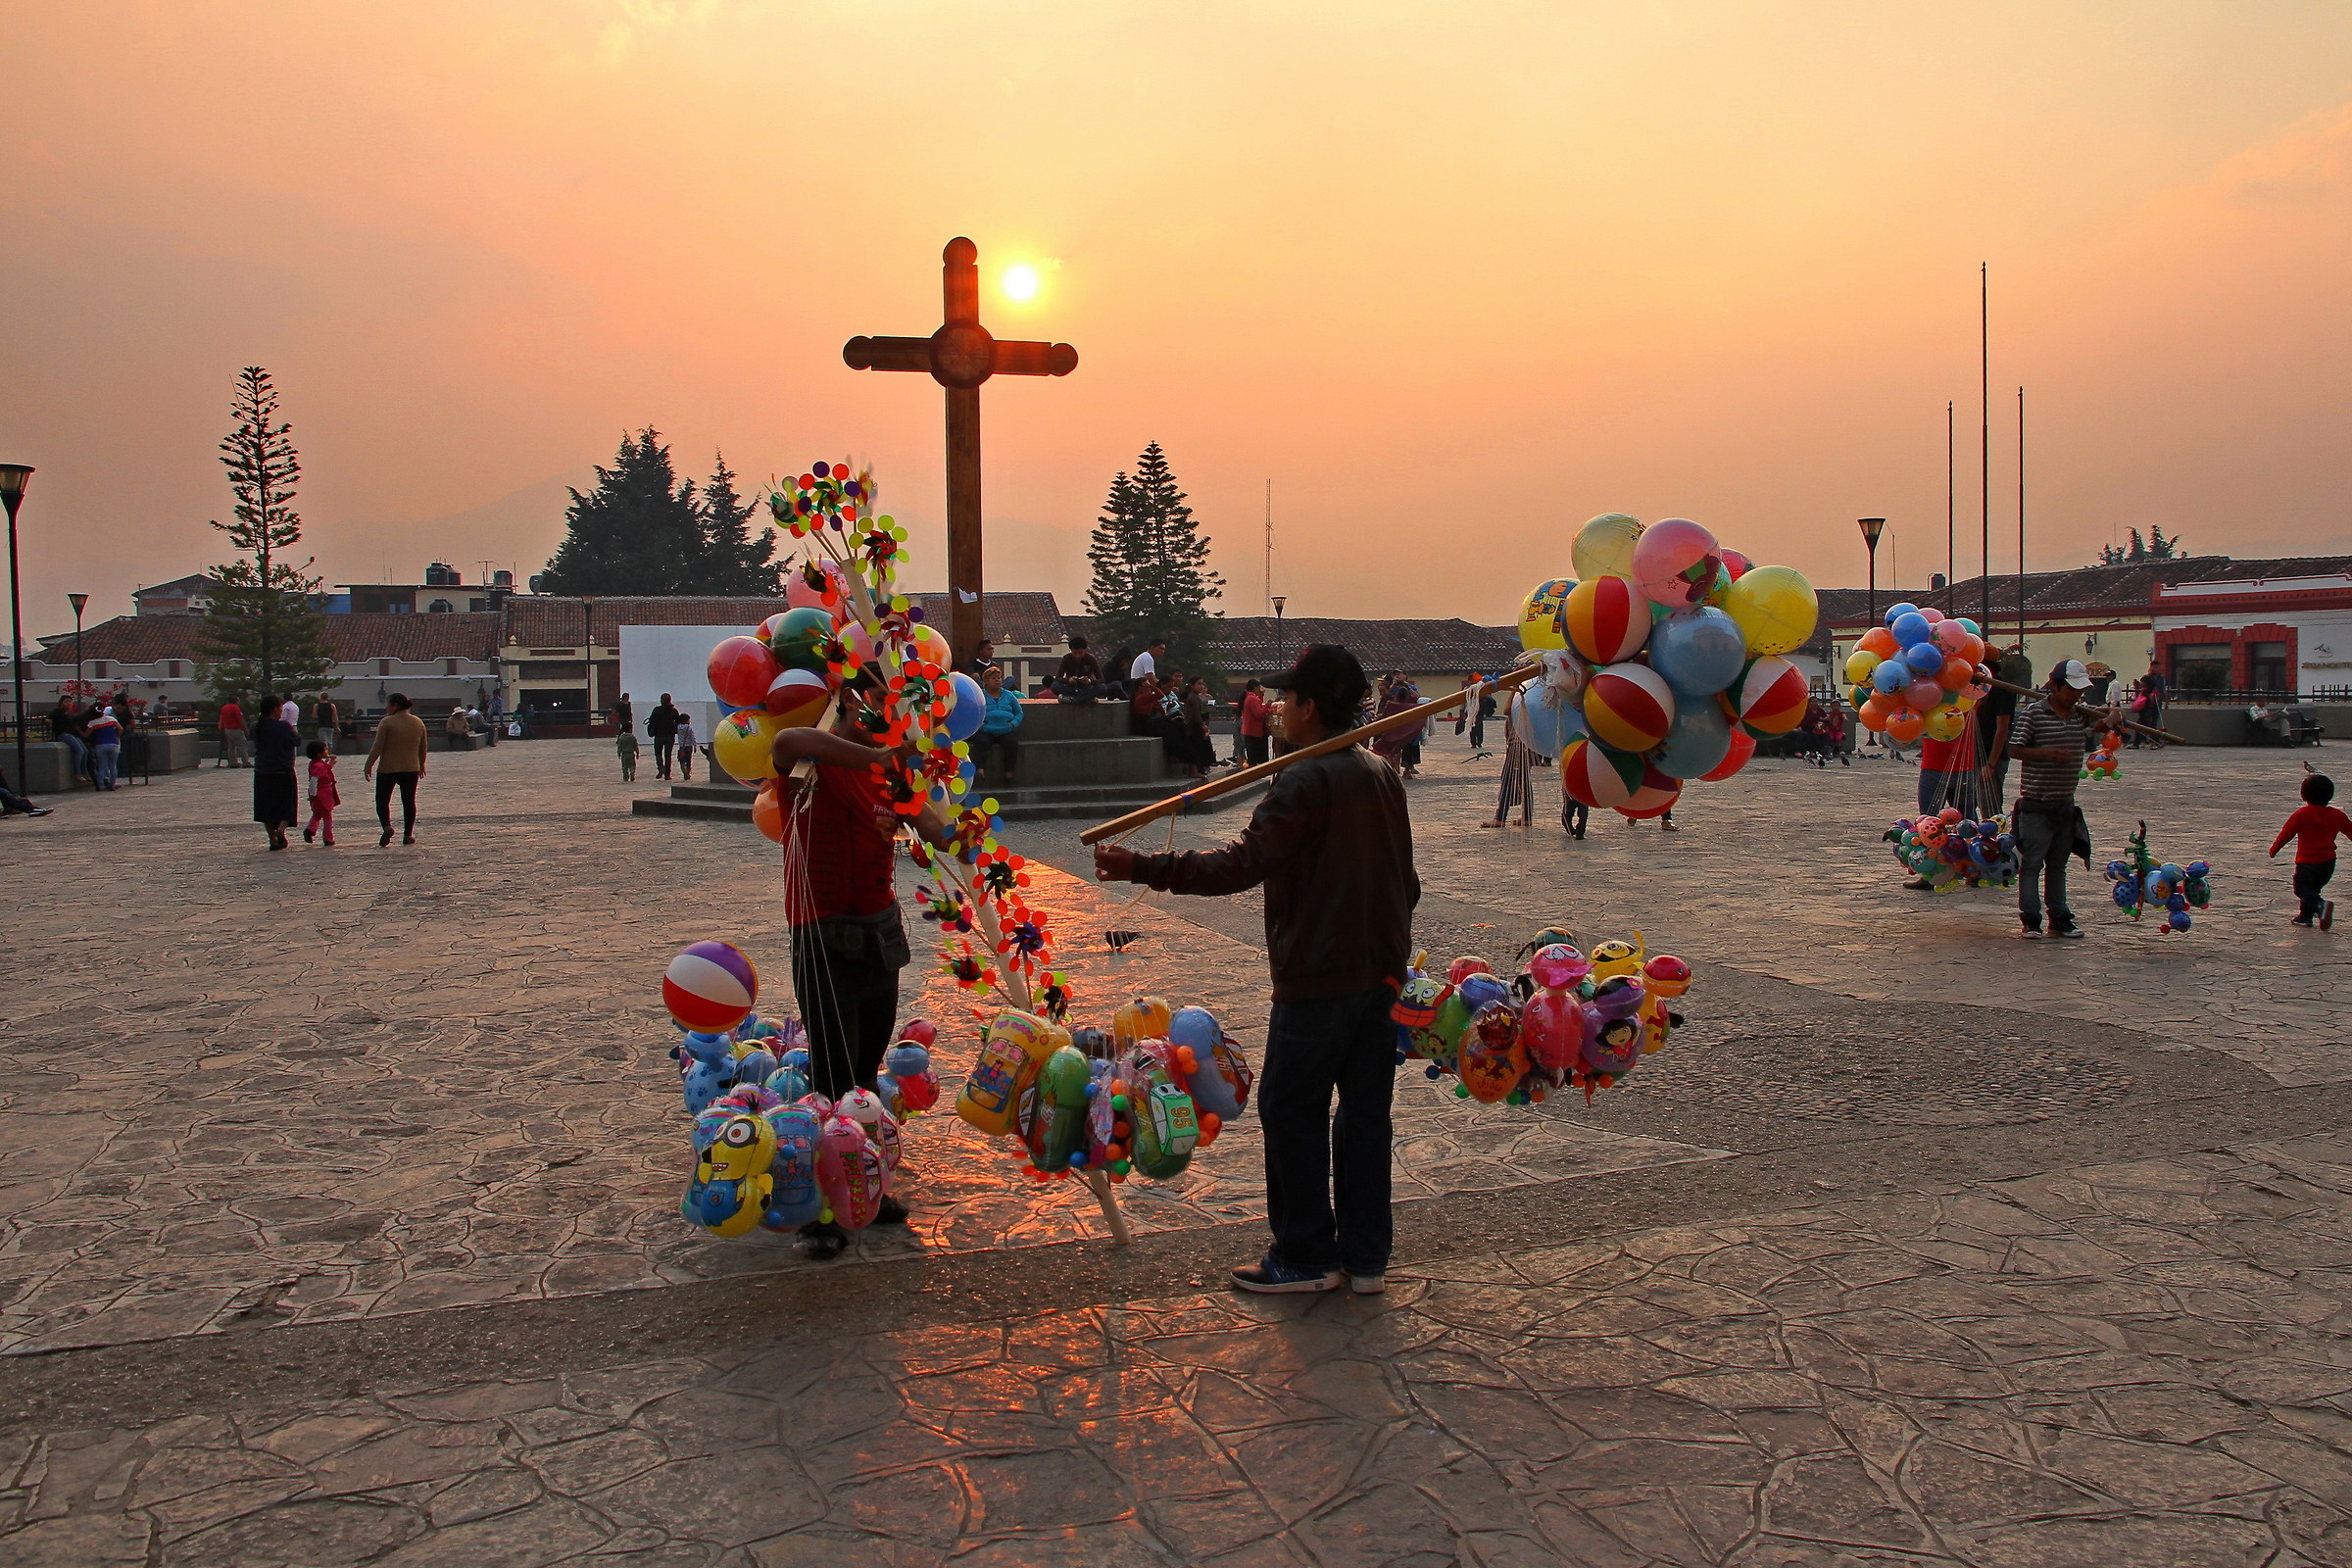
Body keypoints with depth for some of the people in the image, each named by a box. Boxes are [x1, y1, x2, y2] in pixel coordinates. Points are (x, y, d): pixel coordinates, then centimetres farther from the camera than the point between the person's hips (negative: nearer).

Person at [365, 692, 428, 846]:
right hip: (411, 769, 4)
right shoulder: (418, 722, 6)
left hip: (387, 769, -4)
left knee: (382, 800, 8)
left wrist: (368, 766, -4)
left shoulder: (387, 722, -11)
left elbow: (378, 747, -12)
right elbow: (423, 748, 14)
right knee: (409, 801, 9)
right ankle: (408, 835, 9)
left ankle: (387, 826, -14)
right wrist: (421, 765, 26)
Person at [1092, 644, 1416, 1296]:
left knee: (1292, 1111, 6)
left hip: (1319, 978, -8)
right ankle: (1366, 1257, 21)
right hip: (1383, 972, 8)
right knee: (1365, 1111, 14)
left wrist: (1143, 868, -28)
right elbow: (1405, 877, 16)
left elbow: (1243, 863, -26)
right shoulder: (1383, 774, 9)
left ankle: (1307, 1256, 15)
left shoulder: (1304, 782, -17)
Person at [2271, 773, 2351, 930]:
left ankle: (2321, 905, -25)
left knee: (2301, 888, 2)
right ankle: (2305, 916, 21)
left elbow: (2286, 833, -7)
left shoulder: (2301, 814, -9)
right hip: (2329, 861, 5)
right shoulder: (2337, 815, 5)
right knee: (2313, 888, 20)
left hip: (2307, 861, -5)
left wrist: (2274, 849, 6)